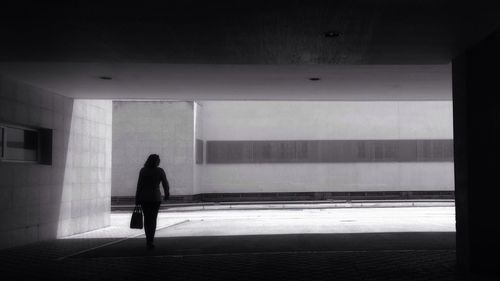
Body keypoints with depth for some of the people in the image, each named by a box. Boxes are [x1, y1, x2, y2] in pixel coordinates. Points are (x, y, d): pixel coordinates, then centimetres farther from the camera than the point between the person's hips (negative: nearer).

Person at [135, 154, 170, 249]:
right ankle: (150, 242, -4)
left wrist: (137, 199, 0)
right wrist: (167, 193, 21)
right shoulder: (160, 171, -5)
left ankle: (149, 239, 22)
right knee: (153, 219, 3)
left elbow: (139, 185, -5)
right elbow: (165, 184, 2)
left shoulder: (143, 171, -3)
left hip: (144, 197, 1)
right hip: (155, 198, -1)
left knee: (147, 218, 15)